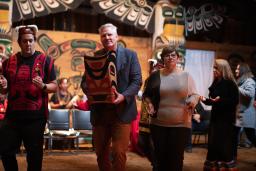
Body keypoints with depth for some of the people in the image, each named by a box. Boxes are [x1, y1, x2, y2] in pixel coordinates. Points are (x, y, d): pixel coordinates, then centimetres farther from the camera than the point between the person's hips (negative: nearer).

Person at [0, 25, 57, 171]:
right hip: (13, 115, 3)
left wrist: (43, 86, -19)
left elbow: (54, 87, 1)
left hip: (36, 116, -3)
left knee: (34, 154, 4)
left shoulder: (45, 60, 1)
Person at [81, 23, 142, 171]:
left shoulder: (130, 55, 3)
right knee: (101, 152, 12)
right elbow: (85, 81, 8)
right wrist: (90, 91, -15)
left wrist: (124, 96, -20)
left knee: (119, 152, -5)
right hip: (99, 111, 3)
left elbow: (137, 80, -3)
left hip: (122, 111, -3)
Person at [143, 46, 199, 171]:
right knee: (160, 156, 7)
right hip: (158, 124, 1)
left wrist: (192, 101, -17)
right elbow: (146, 94, 13)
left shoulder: (186, 76, 4)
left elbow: (194, 95, 4)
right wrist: (149, 102, -7)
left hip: (180, 124, -1)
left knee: (176, 158, 1)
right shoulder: (155, 75, 6)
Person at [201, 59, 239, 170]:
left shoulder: (230, 84, -10)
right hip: (215, 117, 7)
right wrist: (205, 100, -3)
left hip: (226, 119, -7)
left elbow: (235, 101, -17)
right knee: (213, 144, 9)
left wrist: (220, 100, -27)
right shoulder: (215, 83, 11)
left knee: (224, 145, -4)